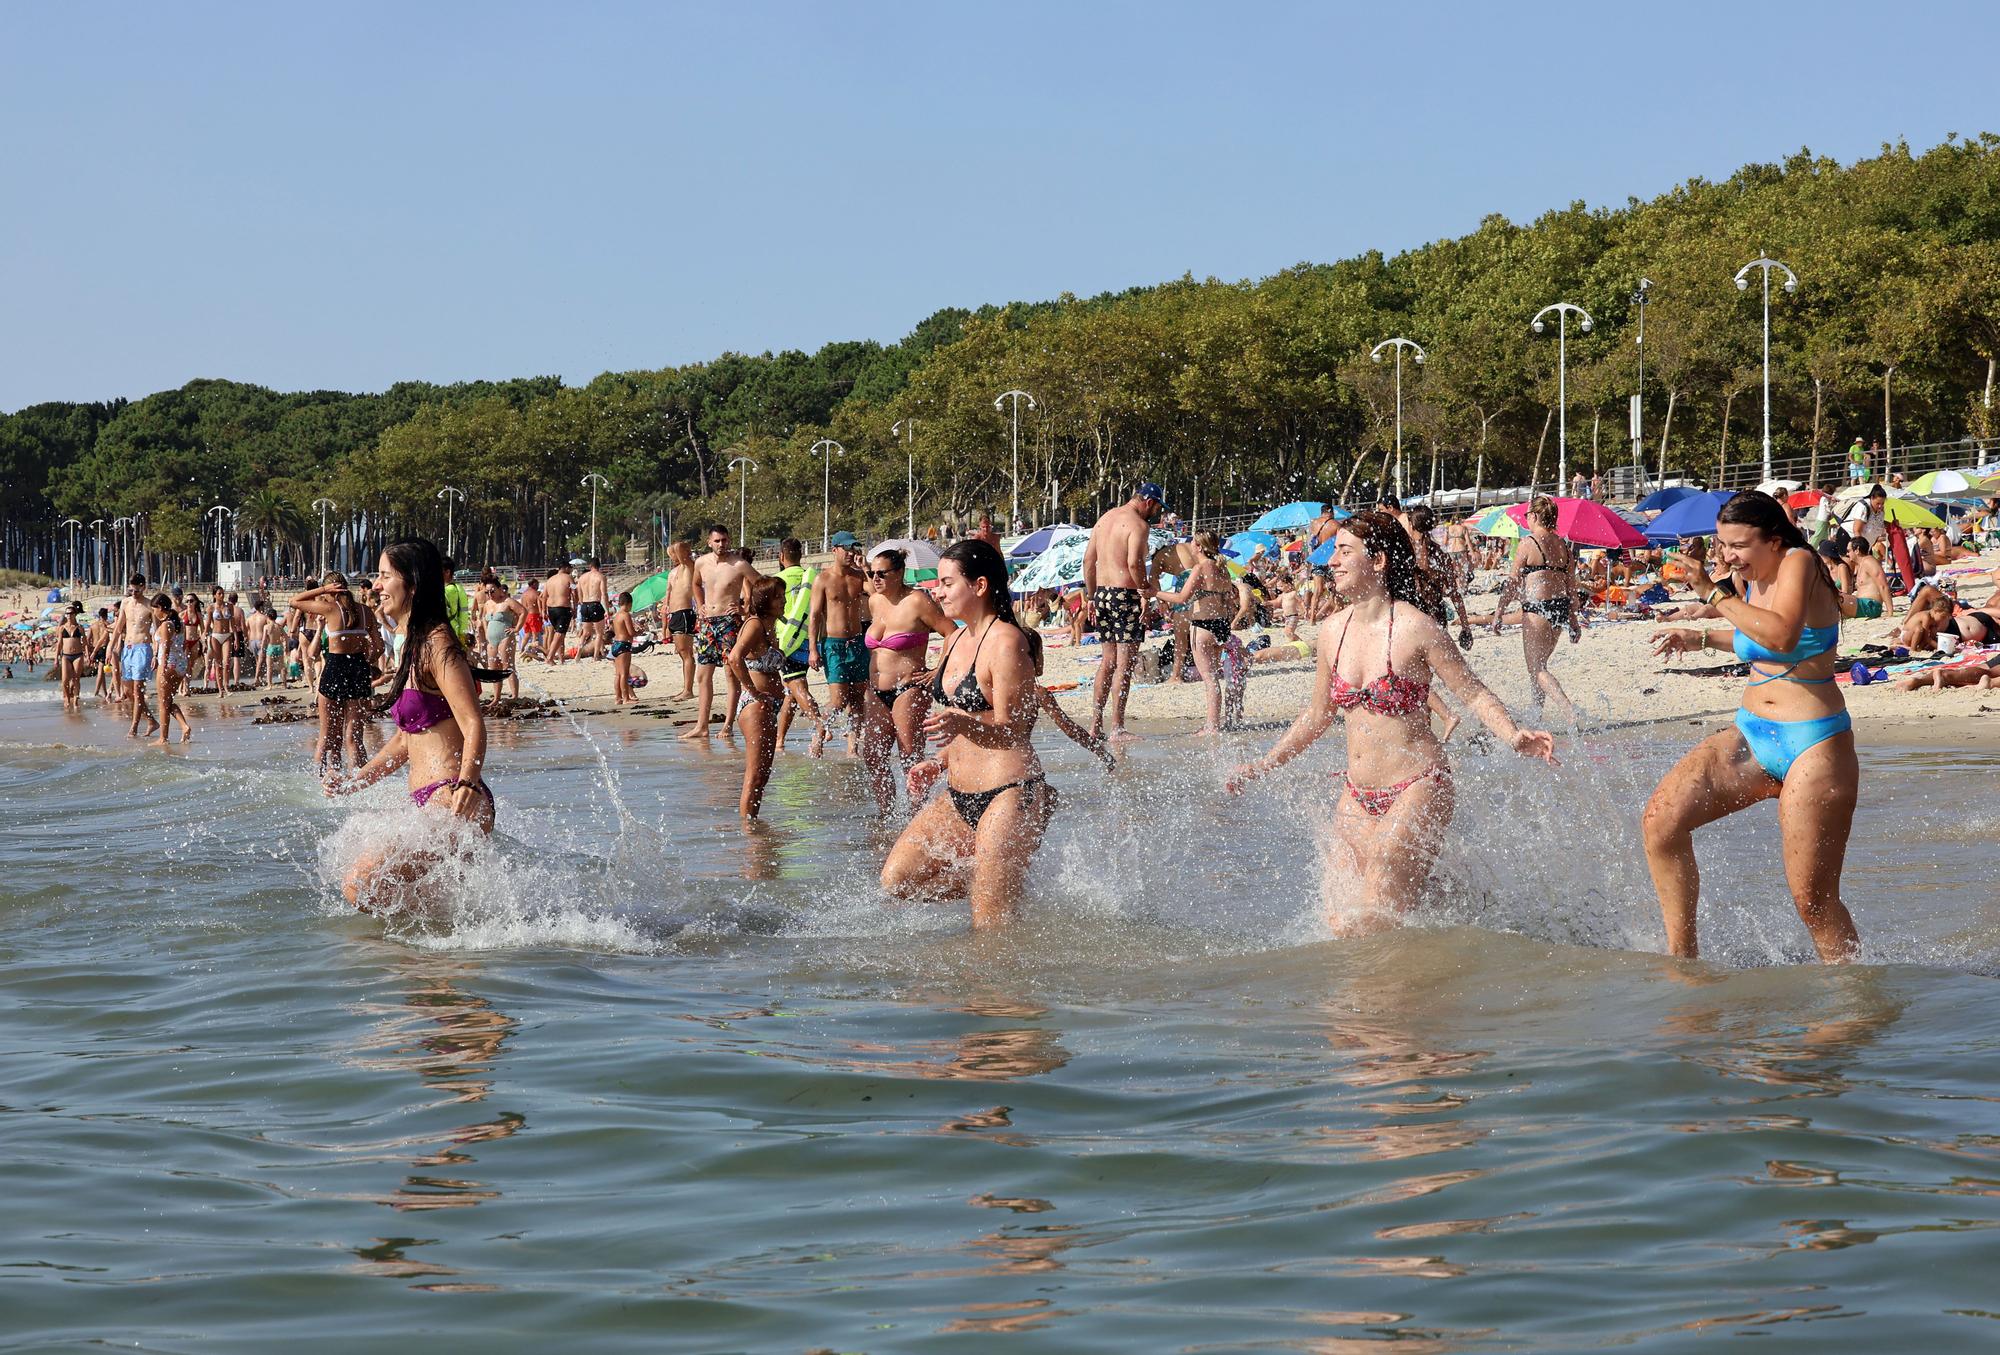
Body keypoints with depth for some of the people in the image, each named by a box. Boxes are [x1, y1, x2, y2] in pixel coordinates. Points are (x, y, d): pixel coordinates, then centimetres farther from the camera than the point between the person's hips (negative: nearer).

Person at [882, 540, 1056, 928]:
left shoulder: (1006, 642, -15)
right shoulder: (959, 639, 13)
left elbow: (1010, 730, -15)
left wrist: (964, 724, -32)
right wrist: (940, 764, 17)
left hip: (1008, 796, -10)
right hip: (960, 797, 10)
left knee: (991, 932, -9)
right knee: (896, 878, 4)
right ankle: (995, 879, 15)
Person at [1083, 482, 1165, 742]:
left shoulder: (1105, 519, 15)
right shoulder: (1137, 524, -11)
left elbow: (1089, 560, 16)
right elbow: (1134, 563, -23)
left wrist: (1091, 597, 19)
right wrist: (1145, 589, -10)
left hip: (1101, 592, 8)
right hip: (1125, 594, -8)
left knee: (1108, 659, 16)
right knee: (1125, 662, -4)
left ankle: (1095, 724, 15)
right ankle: (1117, 728, -6)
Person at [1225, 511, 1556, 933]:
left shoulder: (1414, 628, -12)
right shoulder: (1334, 632, 6)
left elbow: (1474, 693, -8)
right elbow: (1318, 714, 20)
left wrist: (1514, 737, -25)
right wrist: (1263, 766, 22)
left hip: (1416, 791, -7)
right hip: (1357, 798, 7)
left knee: (1373, 921, -17)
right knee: (1340, 923, -2)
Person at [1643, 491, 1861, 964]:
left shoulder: (1799, 564, -12)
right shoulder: (1747, 580, 12)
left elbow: (1781, 637, -31)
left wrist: (1717, 594, -22)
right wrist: (1702, 639, 19)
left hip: (1812, 747, -8)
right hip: (1752, 739, 8)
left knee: (1814, 900, -8)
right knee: (1662, 818, -9)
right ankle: (1682, 958, 0)